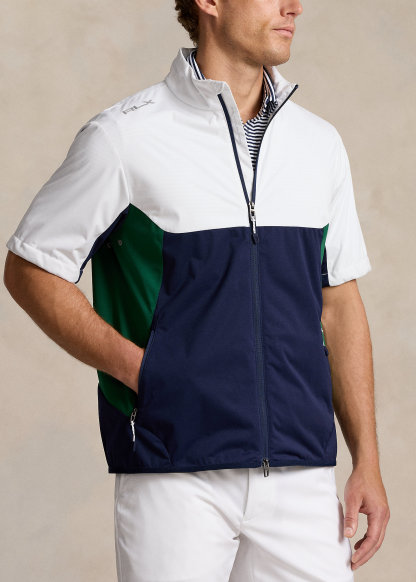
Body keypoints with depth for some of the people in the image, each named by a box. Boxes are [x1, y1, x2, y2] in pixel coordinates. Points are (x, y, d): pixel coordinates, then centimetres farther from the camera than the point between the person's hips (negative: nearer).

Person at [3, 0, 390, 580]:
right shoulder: (124, 137, -3)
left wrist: (368, 462, 10)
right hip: (174, 475, -4)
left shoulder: (321, 143, 11)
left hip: (302, 472, 4)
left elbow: (339, 305, 15)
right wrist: (138, 368, -9)